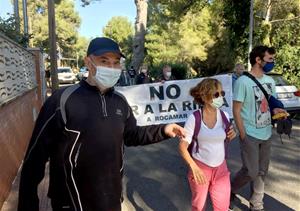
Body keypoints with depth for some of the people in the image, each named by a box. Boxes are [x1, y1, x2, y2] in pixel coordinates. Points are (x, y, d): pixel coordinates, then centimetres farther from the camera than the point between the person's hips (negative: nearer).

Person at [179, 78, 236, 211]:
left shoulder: (224, 116, -4)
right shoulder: (194, 118, -16)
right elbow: (182, 146, -15)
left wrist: (231, 135, -10)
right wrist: (194, 167, -27)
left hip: (220, 168, 3)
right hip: (200, 167, -2)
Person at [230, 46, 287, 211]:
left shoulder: (270, 81, 6)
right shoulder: (243, 81, -16)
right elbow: (236, 111, -14)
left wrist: (275, 109, -6)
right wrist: (243, 135, -15)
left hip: (266, 134, 7)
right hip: (250, 135, -7)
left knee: (261, 172, 14)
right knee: (251, 172, -4)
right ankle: (230, 190, 25)